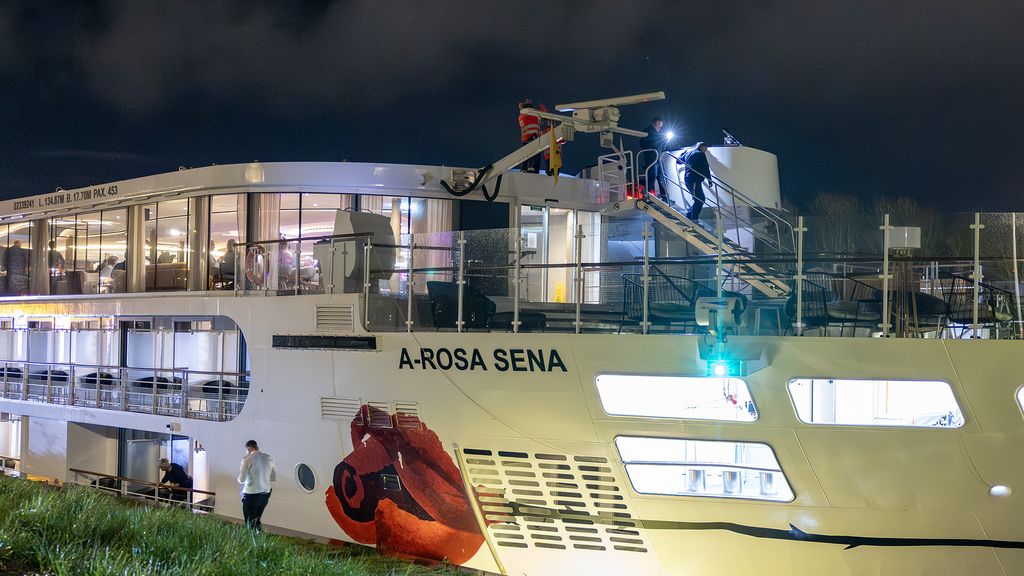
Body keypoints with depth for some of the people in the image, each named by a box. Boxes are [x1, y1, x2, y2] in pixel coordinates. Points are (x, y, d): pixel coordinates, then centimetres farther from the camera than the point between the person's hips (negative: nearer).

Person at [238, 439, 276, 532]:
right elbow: (274, 478, 9)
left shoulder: (247, 459, -10)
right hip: (265, 494, 5)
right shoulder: (269, 458, 3)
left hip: (251, 494, -5)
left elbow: (241, 480, -10)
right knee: (256, 520, 21)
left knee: (250, 523, 7)